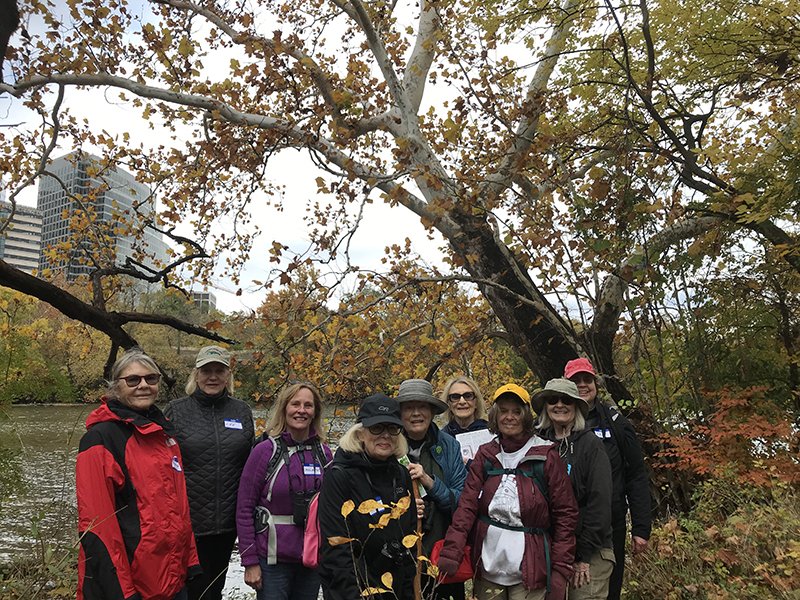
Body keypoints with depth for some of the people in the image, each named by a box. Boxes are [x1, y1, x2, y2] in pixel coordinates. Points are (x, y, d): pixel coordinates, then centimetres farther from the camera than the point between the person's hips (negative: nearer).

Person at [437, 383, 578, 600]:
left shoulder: (546, 456, -5)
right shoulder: (485, 455, 4)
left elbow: (565, 514, -4)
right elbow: (467, 506, -3)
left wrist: (560, 571, -9)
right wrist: (449, 556, -15)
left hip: (529, 572, -3)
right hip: (487, 568, 3)